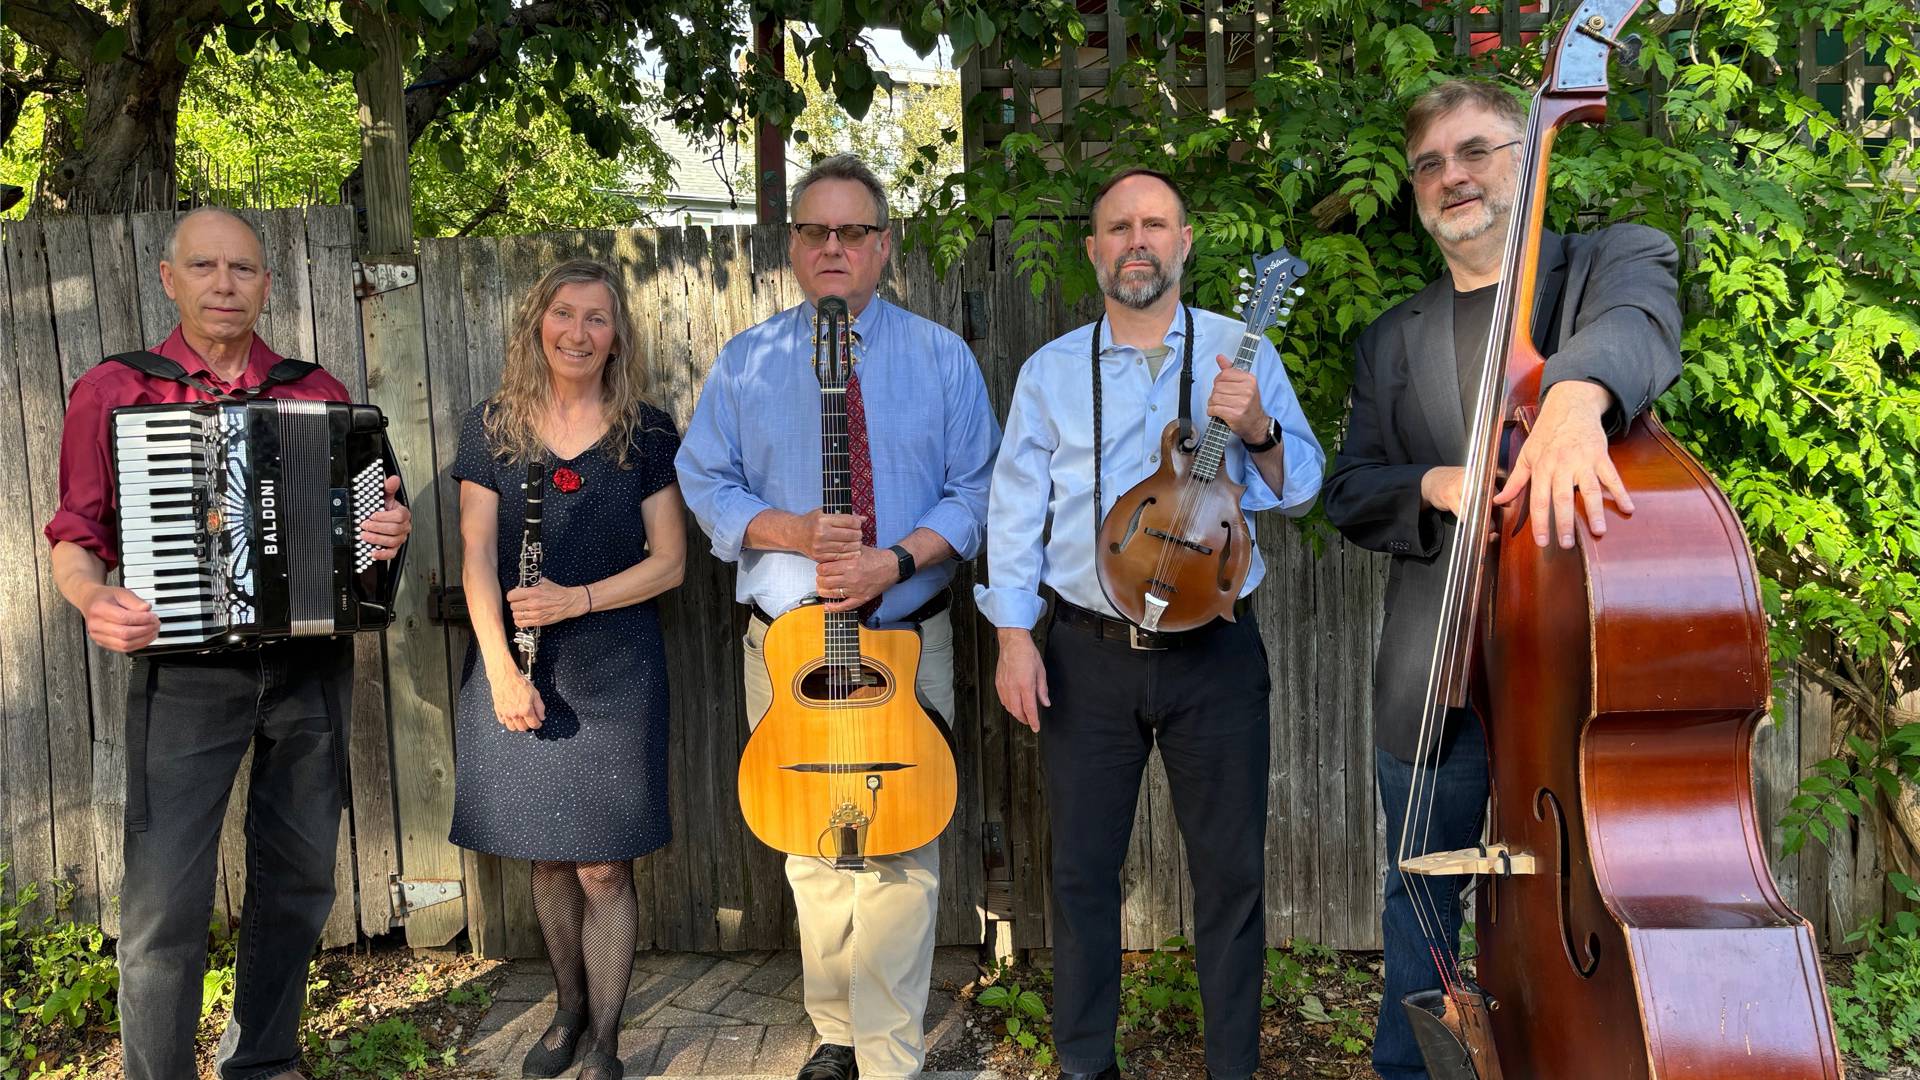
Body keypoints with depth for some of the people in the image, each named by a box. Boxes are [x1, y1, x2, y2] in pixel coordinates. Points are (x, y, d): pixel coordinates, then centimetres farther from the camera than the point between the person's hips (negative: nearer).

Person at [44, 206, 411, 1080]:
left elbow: (358, 508, 15)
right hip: (186, 670, -2)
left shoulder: (319, 393, 7)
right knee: (166, 900, -6)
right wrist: (94, 600, -17)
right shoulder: (111, 393, 2)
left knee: (297, 878, 12)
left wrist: (387, 531, -8)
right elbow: (75, 539, 4)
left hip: (311, 666, 3)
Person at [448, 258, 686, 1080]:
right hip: (517, 671, 2)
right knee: (546, 857, 14)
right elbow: (478, 557, -1)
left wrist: (579, 599, -15)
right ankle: (568, 1012, 35)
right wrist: (502, 670, -10)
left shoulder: (645, 432, 1)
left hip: (615, 672, -2)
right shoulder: (492, 427, 4)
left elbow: (669, 560, -1)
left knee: (603, 866, 0)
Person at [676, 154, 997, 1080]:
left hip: (907, 640, -1)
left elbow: (975, 491, 1)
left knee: (900, 855, -2)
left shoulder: (941, 359, 4)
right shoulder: (745, 362, 8)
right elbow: (705, 483, 5)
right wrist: (790, 532, -13)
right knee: (810, 848, 12)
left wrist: (898, 559, -16)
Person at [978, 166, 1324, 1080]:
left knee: (1232, 869, 6)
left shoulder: (1242, 353, 4)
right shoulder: (1050, 371, 7)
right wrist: (1013, 633, -2)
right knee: (1082, 868, 9)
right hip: (1088, 653, 1)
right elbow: (1016, 507, 6)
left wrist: (1258, 431, -19)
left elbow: (1300, 490, 1)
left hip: (1215, 650, -1)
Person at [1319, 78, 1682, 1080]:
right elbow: (1348, 490, 11)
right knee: (1422, 894, 12)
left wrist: (1575, 396, -43)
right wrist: (1434, 487, -11)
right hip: (1436, 668, 3)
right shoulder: (1391, 342, 15)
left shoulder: (1617, 257, 4)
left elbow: (1635, 325, -20)